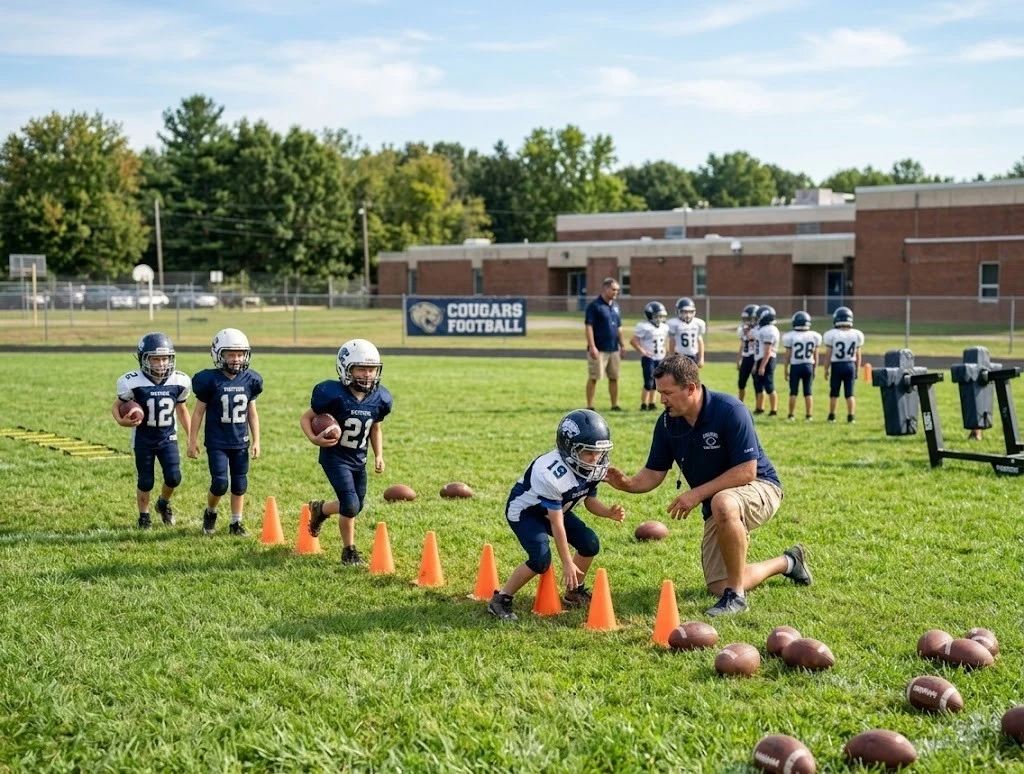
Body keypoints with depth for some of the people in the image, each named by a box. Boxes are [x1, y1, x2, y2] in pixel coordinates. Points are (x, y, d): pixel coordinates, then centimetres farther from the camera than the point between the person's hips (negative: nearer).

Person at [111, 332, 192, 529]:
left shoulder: (179, 382, -9)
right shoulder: (134, 383, -19)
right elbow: (117, 405, -5)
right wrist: (121, 420, -27)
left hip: (168, 437, 2)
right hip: (143, 439, -2)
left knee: (174, 477, -6)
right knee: (146, 481, 4)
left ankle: (163, 503, 26)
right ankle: (144, 515, 28)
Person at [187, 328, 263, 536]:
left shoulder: (250, 380, -1)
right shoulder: (210, 380, -11)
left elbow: (252, 413, 8)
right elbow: (199, 411, -3)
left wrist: (256, 441, 7)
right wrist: (193, 440, -2)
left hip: (240, 442, 4)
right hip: (217, 442, -4)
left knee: (240, 484, 8)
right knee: (220, 483, -7)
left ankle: (236, 522, 21)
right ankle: (210, 513, 21)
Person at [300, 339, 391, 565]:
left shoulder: (380, 399, -6)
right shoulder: (334, 394, -22)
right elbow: (306, 418, -11)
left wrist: (379, 456, 4)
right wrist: (315, 439, -29)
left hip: (359, 460, 6)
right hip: (335, 457, -6)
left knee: (356, 506, 14)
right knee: (351, 505, -16)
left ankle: (320, 509, 45)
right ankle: (349, 551, 12)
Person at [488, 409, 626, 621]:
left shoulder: (592, 468, -15)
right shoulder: (552, 474, -38)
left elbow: (590, 501, 1)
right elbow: (557, 524, -31)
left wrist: (609, 512, -21)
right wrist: (567, 564, -26)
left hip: (554, 508, 8)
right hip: (525, 510, -8)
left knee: (590, 543, -5)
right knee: (541, 559, -26)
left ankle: (574, 593, 16)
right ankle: (500, 600, -10)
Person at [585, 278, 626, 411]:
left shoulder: (615, 306, 14)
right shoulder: (594, 306, -10)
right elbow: (589, 327, -14)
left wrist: (622, 345, 15)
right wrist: (592, 347, -20)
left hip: (614, 349, 7)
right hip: (599, 349, -7)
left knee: (614, 377, 9)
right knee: (594, 378, -2)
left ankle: (615, 405, 17)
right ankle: (590, 406, 3)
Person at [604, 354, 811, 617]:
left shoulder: (730, 411, -25)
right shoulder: (667, 422, -6)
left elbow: (746, 471, -27)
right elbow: (653, 473, -2)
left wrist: (697, 494, -29)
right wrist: (628, 483, -24)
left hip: (759, 488, -7)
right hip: (716, 506, 7)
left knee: (723, 504, -42)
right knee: (718, 586, 4)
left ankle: (736, 595, -25)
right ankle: (787, 563, 31)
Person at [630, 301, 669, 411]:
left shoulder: (664, 327, 9)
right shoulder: (644, 327, -14)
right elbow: (633, 341, -14)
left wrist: (663, 350, 11)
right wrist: (642, 351, -16)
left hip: (659, 358, 7)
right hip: (648, 358, -7)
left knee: (655, 383, 10)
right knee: (648, 383, -7)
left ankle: (651, 403, 19)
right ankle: (643, 405, 2)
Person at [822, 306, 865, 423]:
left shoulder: (832, 334, -10)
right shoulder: (856, 335, -1)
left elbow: (828, 354, -6)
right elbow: (858, 355, 5)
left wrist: (826, 369, 3)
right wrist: (857, 370, 14)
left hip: (837, 366, -2)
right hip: (850, 365, 2)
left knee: (834, 393, 10)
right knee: (850, 393, 7)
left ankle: (832, 416, 18)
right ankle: (851, 416, 4)